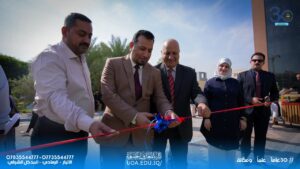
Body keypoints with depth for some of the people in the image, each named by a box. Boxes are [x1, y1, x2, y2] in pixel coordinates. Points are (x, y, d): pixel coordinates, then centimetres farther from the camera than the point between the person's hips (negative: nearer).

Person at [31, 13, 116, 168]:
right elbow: (56, 97, -35)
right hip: (54, 138, -8)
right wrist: (89, 123, -51)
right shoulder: (49, 58, -19)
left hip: (79, 135, 8)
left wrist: (88, 125, 11)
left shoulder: (81, 59, 9)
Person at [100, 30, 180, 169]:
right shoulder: (113, 64, -2)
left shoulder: (155, 73, 9)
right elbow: (108, 94, -12)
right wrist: (134, 116, -22)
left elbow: (160, 98, 4)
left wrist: (168, 112, -19)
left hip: (142, 134, 3)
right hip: (114, 131, -3)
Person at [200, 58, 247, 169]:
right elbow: (205, 101, -2)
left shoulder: (235, 83, 11)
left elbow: (241, 102, 10)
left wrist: (243, 118, 3)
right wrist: (206, 118, -10)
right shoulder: (210, 82, 3)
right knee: (215, 152, 7)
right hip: (215, 122, -2)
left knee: (231, 151, 13)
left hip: (232, 123, 3)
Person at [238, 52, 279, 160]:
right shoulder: (242, 75, 1)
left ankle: (258, 159, 28)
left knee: (261, 138, 11)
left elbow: (275, 93, 11)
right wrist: (250, 100, -17)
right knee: (245, 137, 10)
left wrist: (270, 99, -11)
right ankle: (245, 158, 27)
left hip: (263, 111, 2)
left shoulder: (270, 76, 9)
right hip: (247, 110, -2)